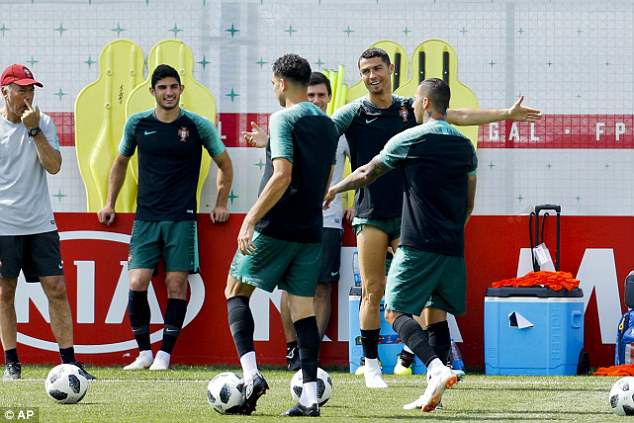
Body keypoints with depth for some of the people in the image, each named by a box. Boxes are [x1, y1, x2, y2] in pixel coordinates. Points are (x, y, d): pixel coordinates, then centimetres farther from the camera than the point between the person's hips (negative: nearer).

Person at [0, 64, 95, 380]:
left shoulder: (43, 124, 5)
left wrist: (34, 130, -12)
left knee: (56, 289, -2)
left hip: (40, 224, 2)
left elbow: (54, 166, -5)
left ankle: (69, 361, 1)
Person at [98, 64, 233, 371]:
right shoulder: (138, 124, 4)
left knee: (176, 284, -5)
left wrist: (221, 204, 8)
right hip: (145, 218, 2)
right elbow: (120, 163, 20)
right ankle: (144, 352, 5)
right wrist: (110, 203, 17)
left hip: (181, 219, -2)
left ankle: (164, 355, 3)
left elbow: (224, 164, 12)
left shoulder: (198, 126, -1)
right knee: (137, 284, -8)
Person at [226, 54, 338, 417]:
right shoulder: (328, 125, 14)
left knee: (236, 292, 8)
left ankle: (251, 373, -10)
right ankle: (310, 396, -3)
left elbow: (282, 176, -20)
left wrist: (250, 220, -20)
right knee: (304, 306, 5)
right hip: (311, 231, 6)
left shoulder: (284, 119, -10)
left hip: (276, 228, -6)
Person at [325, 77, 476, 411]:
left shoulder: (409, 140, -3)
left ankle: (436, 367, -23)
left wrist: (334, 189, 27)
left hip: (417, 246, -5)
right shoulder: (465, 146, 12)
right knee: (436, 315, 13)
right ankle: (433, 389, 5)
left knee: (396, 312, -1)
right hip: (452, 251, 6)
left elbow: (367, 174, 9)